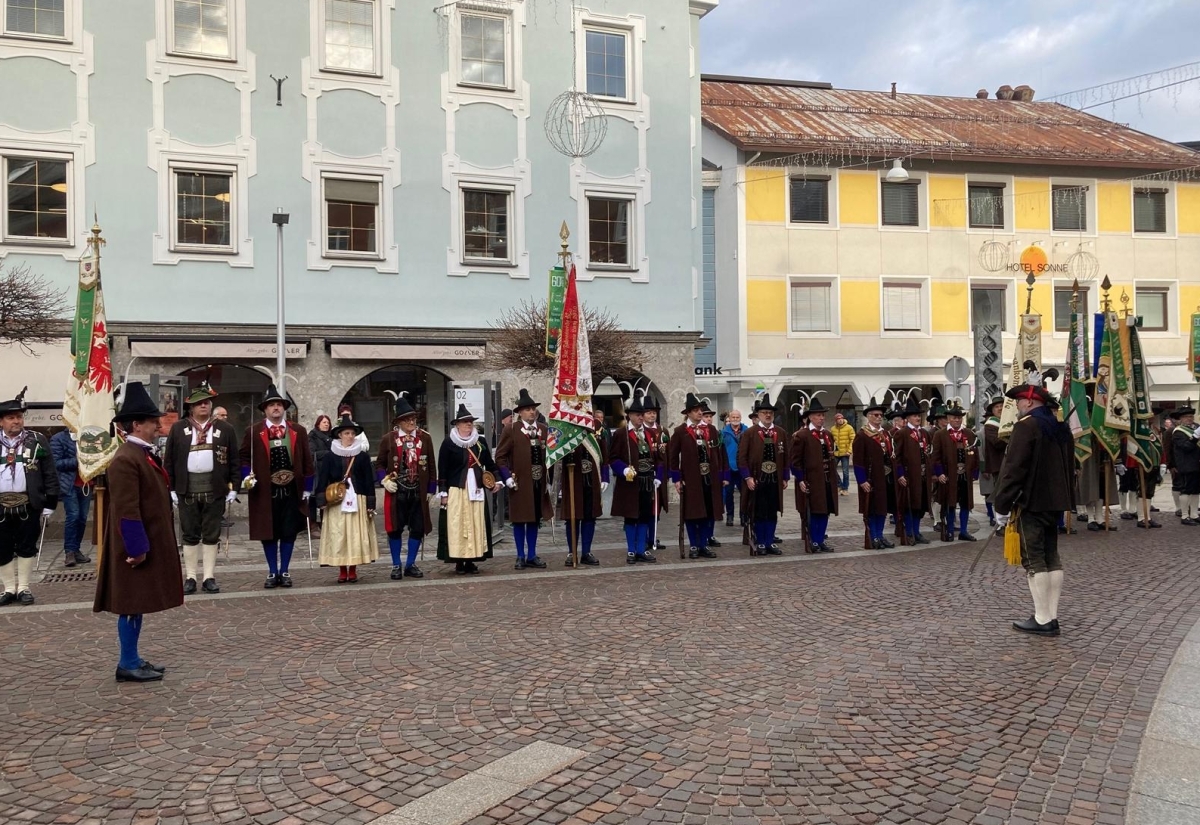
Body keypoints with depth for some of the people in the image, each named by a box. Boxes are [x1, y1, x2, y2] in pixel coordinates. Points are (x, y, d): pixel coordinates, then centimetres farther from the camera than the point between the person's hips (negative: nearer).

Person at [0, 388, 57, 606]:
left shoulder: (37, 441, 1)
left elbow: (50, 475, 0)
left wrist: (49, 505, -4)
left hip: (28, 505, -1)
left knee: (26, 547, 5)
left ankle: (23, 587, 16)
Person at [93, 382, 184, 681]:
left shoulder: (145, 453, 13)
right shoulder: (125, 459, -19)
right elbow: (127, 510, -22)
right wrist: (137, 549, -21)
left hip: (150, 543, 10)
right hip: (139, 546, -10)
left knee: (139, 603, 14)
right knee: (132, 604, -1)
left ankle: (133, 659, 23)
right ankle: (128, 665, 7)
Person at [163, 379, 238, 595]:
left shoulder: (225, 429, 6)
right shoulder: (178, 428, 6)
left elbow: (233, 461, 5)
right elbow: (169, 460, 5)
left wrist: (233, 488, -1)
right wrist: (171, 489, -1)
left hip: (215, 489, 0)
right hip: (187, 488, 0)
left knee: (212, 535, 4)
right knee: (190, 534, 6)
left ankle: (209, 578, 10)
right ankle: (190, 578, 12)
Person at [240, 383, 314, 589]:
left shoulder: (298, 432, 6)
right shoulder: (254, 432, 2)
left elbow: (307, 461, 6)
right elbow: (245, 457, 5)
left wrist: (307, 488, 3)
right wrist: (247, 476, -11)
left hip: (292, 491, 1)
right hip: (265, 492, -1)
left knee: (289, 533, 4)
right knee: (268, 533, 5)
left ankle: (284, 572, 15)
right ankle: (272, 573, 16)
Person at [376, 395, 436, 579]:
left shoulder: (425, 438, 4)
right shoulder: (388, 439, 0)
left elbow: (431, 466, 7)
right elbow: (379, 464, 7)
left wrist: (431, 489, 4)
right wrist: (385, 481, -9)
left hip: (419, 493, 2)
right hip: (396, 493, -2)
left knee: (418, 529, 5)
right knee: (395, 529, 3)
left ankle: (410, 565, 19)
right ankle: (396, 566, 17)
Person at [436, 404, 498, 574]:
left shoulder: (481, 441, 8)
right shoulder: (449, 443, -3)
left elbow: (489, 463, 15)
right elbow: (442, 469, -3)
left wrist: (496, 480, 3)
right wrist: (443, 492, -7)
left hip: (476, 490, 4)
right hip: (456, 490, -4)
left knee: (476, 524, 4)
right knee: (457, 525, -3)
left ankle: (471, 560, 12)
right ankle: (459, 562, 3)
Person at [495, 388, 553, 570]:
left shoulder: (544, 430, 9)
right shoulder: (511, 430, -4)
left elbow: (549, 456, 14)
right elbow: (500, 456, -4)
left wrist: (548, 480, 10)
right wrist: (507, 477, -13)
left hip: (539, 483, 4)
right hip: (519, 483, -4)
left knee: (535, 519, 10)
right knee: (519, 519, 4)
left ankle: (532, 556, 18)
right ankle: (521, 556, 13)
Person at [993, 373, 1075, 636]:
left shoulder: (1027, 425, -14)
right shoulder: (1061, 427, 13)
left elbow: (1014, 468, -19)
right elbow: (1069, 466, 19)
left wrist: (1002, 505, -15)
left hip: (1031, 503, -9)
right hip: (1055, 502, 9)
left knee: (1034, 560, -4)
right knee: (1052, 557, 11)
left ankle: (1043, 620, -3)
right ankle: (1051, 616, 15)